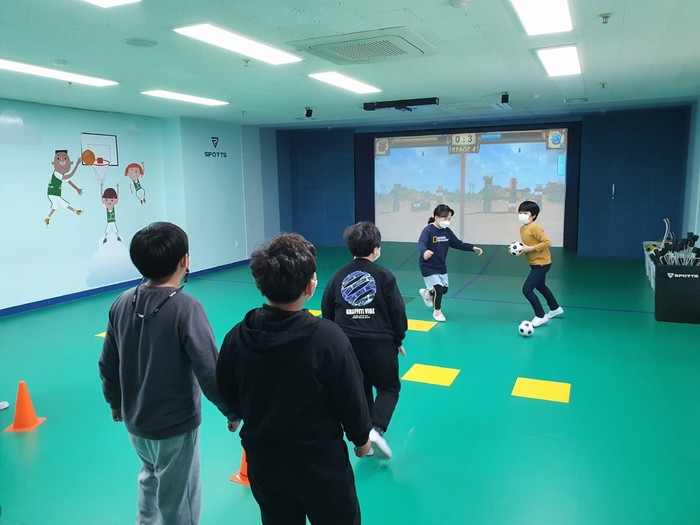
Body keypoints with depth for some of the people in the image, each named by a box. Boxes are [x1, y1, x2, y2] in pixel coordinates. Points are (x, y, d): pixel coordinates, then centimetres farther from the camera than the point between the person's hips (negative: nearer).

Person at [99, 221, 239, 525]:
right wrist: (232, 411, -9)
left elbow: (108, 363, 4)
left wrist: (115, 400, 21)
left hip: (135, 421, 6)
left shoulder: (122, 304, -6)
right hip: (174, 426, -6)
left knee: (151, 477, 33)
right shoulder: (185, 307, -24)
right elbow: (209, 370, -24)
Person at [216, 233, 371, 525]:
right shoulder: (329, 338, -27)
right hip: (320, 461, -3)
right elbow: (352, 400, -15)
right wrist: (361, 438, 5)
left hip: (262, 460, 4)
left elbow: (228, 396, 1)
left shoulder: (237, 337, -14)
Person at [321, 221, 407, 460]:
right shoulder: (384, 276, -8)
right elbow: (398, 312, -5)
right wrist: (399, 341, 11)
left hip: (347, 344, 4)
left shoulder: (339, 276, 1)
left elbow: (327, 312, 7)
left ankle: (364, 437, 26)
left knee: (360, 390, 20)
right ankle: (376, 430, -4)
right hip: (380, 343, -3)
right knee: (389, 388, 15)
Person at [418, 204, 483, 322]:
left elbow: (457, 244, 6)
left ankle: (426, 292, 47)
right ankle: (437, 311, 15)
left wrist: (473, 248, -5)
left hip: (441, 266, 7)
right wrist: (424, 251, -62)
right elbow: (421, 243, -39)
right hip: (428, 266, -7)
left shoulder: (447, 231, -2)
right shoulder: (428, 230, -23)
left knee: (444, 289, 16)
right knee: (438, 288, -11)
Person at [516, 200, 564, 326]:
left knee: (527, 290, -14)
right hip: (535, 263, 10)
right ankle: (555, 309, 49)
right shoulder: (522, 228, 5)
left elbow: (547, 242, -27)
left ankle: (540, 316, 0)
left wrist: (530, 248, -26)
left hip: (541, 263, -10)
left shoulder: (535, 228, -22)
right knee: (540, 286, 28)